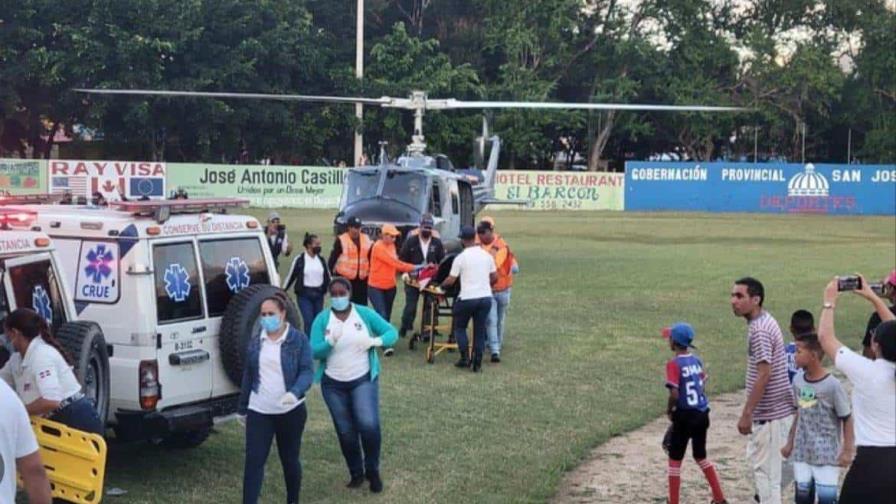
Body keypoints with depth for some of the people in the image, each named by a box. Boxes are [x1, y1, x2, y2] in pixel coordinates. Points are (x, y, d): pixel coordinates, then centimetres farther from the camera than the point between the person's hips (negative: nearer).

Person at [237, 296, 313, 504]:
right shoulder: (255, 341, 6)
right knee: (253, 460, -6)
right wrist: (243, 407, 14)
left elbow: (307, 371, -13)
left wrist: (295, 392, -32)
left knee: (289, 459, 11)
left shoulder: (298, 339, -7)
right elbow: (248, 375, 12)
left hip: (290, 411, -3)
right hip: (258, 411, 3)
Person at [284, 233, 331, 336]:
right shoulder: (299, 259, -6)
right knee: (308, 321, -11)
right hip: (304, 294, -4)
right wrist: (283, 291, 8)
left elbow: (327, 276, 15)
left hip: (318, 294, 4)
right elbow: (291, 276, 3)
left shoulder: (321, 259, 7)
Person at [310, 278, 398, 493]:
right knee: (345, 432, 8)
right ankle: (356, 473, 28)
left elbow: (392, 332, -1)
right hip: (333, 384, 2)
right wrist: (330, 343, -29)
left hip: (363, 380, -1)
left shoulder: (365, 314, -4)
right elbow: (313, 351, -9)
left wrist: (376, 341, -21)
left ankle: (372, 470, 6)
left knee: (368, 425, -17)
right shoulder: (322, 319, -3)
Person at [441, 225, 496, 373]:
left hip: (467, 298, -4)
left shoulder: (460, 258, -9)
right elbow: (494, 277, 10)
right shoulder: (487, 255, 4)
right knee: (480, 330, 10)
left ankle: (465, 358, 5)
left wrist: (442, 285, 15)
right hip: (486, 297, 4)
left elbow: (451, 280, -5)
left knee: (459, 327, 14)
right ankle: (477, 363, 9)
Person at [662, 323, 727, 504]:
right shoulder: (696, 360, 5)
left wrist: (669, 410, -4)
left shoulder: (674, 364, -16)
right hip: (702, 414, 7)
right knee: (700, 456, 22)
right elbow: (702, 384, 10)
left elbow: (674, 394, -23)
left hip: (685, 416, -7)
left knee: (675, 460, 7)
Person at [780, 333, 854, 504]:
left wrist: (847, 450, -11)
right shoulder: (798, 380, 2)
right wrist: (790, 442, 16)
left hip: (827, 454, -6)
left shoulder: (832, 385, -17)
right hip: (802, 452, 6)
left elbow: (846, 419, -10)